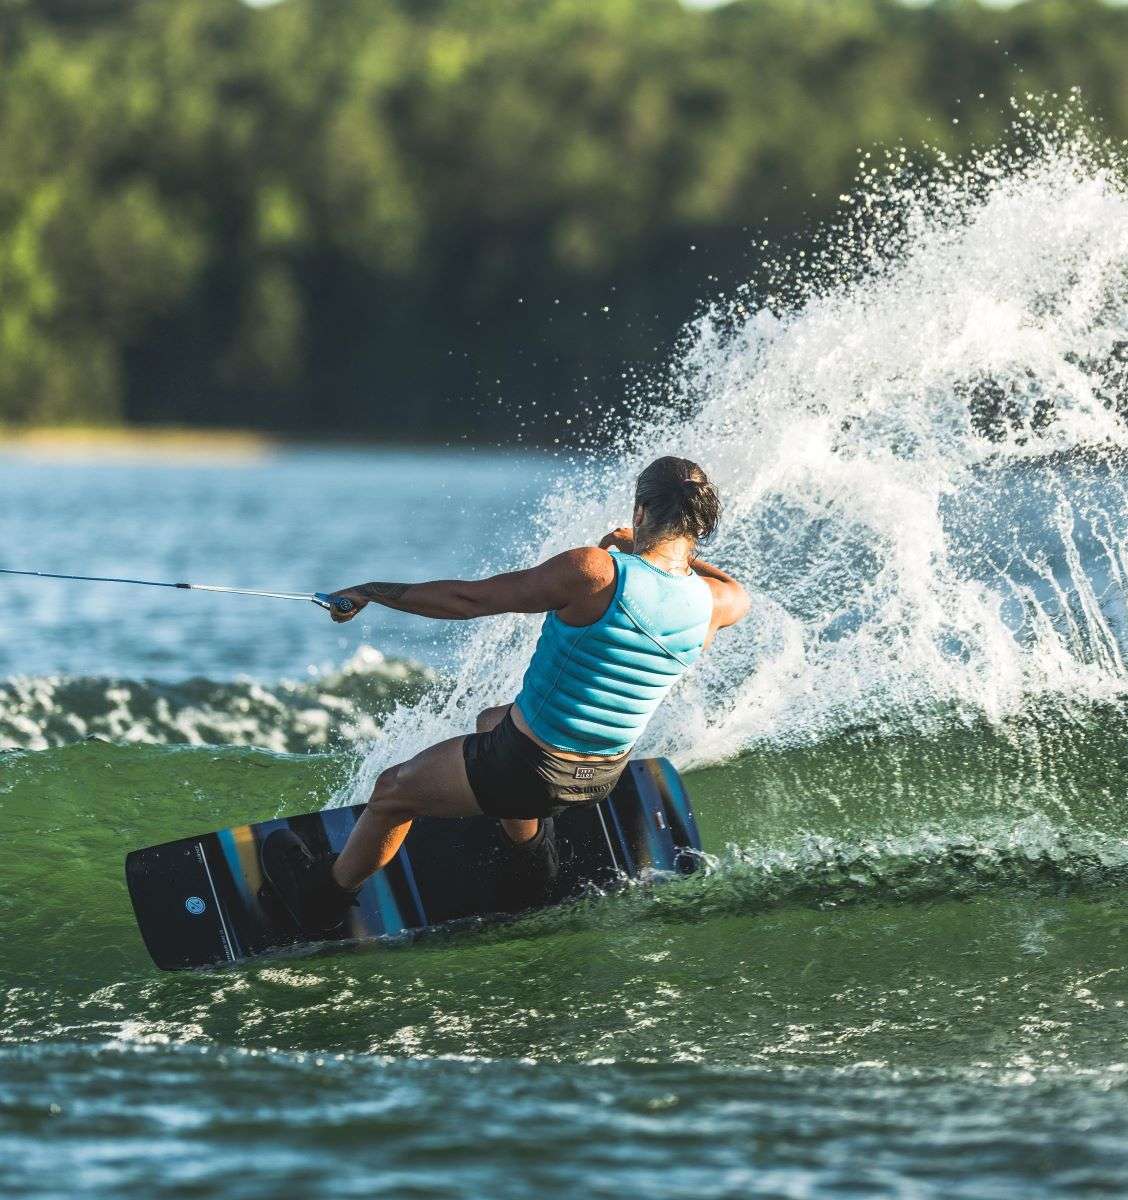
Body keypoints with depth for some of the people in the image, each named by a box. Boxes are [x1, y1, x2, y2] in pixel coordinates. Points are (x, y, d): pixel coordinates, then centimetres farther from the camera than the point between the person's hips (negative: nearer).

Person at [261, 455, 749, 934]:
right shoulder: (713, 603, -10)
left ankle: (322, 897, 41)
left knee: (392, 791, 21)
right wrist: (646, 547, 21)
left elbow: (469, 599, -18)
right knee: (491, 721, 37)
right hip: (604, 776, 6)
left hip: (528, 770, -6)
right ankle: (530, 852, 45)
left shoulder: (594, 571, -27)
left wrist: (373, 592, -6)